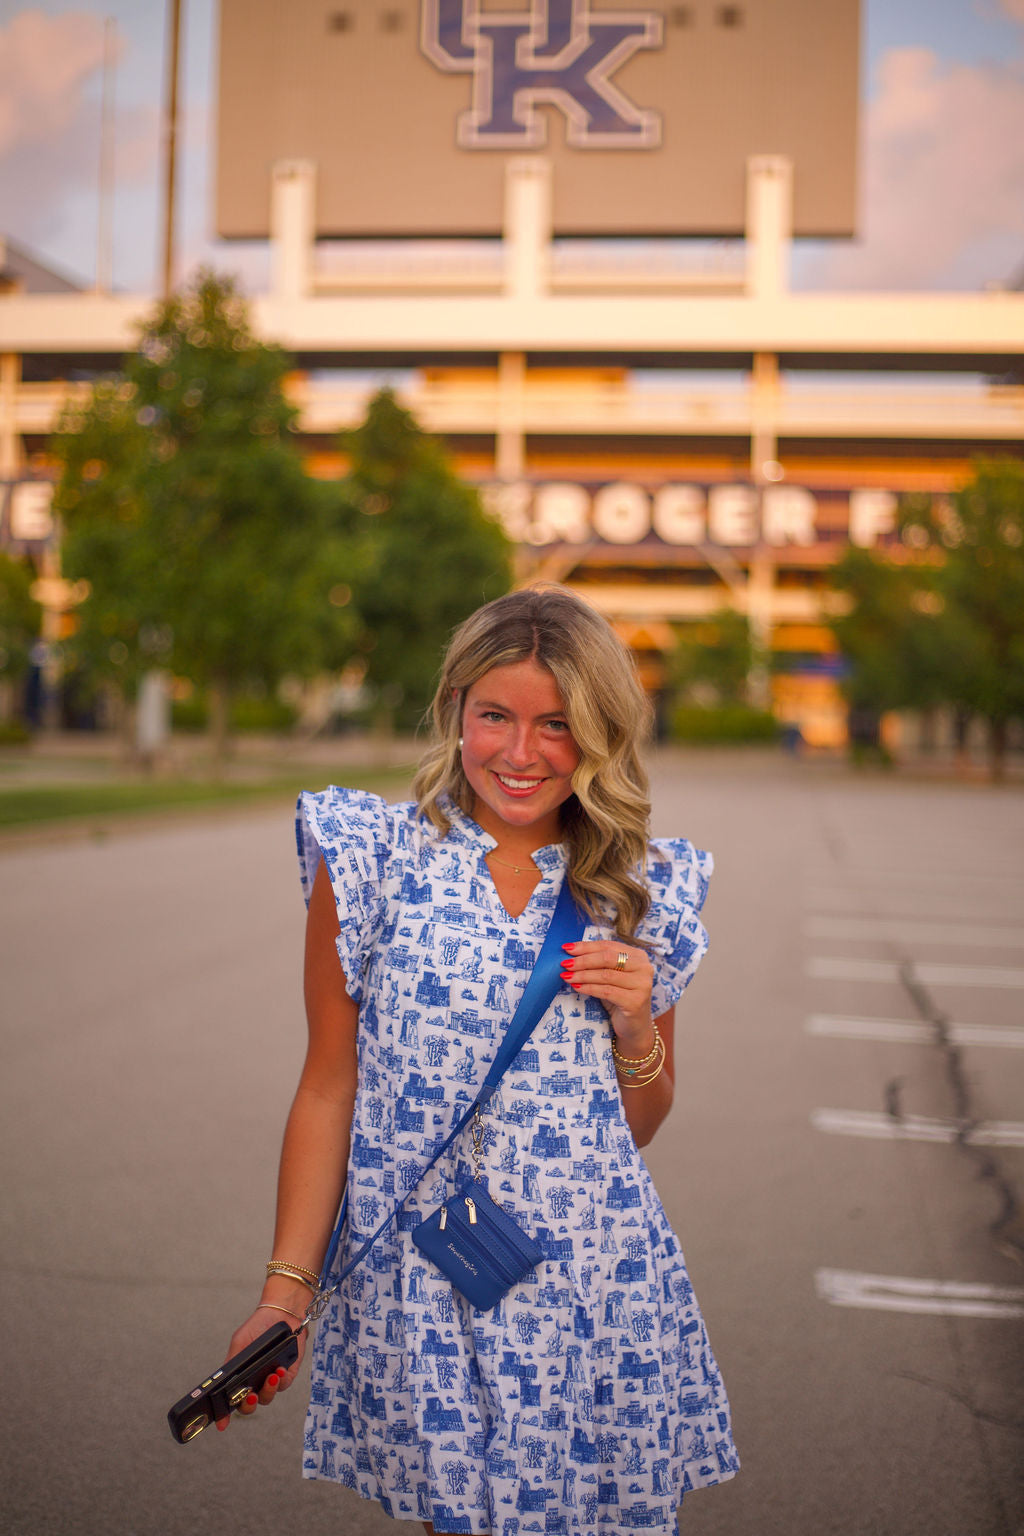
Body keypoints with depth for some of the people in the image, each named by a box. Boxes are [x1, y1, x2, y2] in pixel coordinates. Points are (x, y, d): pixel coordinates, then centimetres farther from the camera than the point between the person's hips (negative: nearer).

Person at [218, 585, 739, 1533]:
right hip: (426, 1282, -2)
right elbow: (329, 1088, 0)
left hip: (599, 1280, 2)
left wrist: (636, 1025, -6)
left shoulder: (641, 889, 5)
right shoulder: (372, 859, -2)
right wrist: (288, 1289, -3)